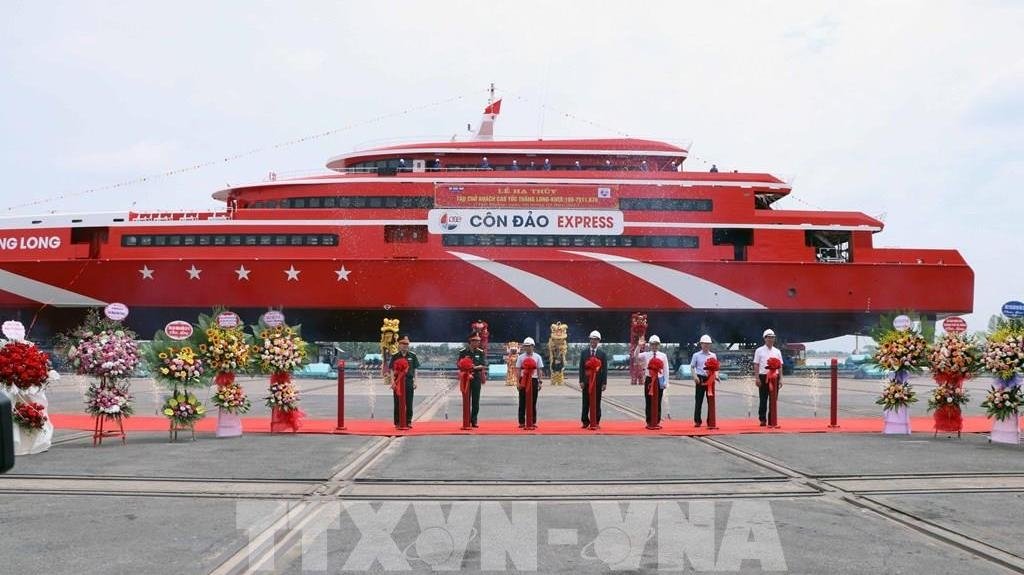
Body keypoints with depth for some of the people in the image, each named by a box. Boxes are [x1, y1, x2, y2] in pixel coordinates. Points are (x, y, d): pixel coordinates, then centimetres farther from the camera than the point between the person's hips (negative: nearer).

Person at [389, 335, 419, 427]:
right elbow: (392, 370, 3)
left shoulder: (412, 356, 5)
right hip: (398, 381, -1)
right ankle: (397, 422, 8)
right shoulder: (395, 356, 3)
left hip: (409, 381, 1)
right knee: (398, 403, 2)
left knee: (409, 403, 4)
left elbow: (415, 369, 7)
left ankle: (408, 421, 11)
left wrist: (415, 381, 1)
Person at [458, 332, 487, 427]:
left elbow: (484, 365, 0)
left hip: (477, 378, 2)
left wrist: (476, 367, -17)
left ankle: (474, 421, 10)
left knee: (476, 401, 3)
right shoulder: (463, 352, -2)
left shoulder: (480, 352, 4)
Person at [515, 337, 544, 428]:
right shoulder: (521, 357, 3)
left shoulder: (537, 357, 6)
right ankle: (522, 422, 7)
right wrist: (518, 382, -4)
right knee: (522, 402, 2)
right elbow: (518, 370, 3)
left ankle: (533, 422, 13)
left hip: (534, 380, 1)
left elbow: (539, 370, 7)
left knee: (533, 402, 5)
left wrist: (539, 381, 1)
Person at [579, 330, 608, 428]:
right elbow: (581, 368, 3)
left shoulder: (602, 354, 4)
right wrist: (581, 381, -5)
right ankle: (585, 422, 9)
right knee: (586, 403, 2)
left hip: (598, 382, 0)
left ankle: (596, 422, 10)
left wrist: (604, 383, -5)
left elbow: (605, 369, 1)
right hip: (586, 381, 0)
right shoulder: (584, 352, 5)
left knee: (597, 403, 3)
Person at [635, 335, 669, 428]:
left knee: (658, 402, 6)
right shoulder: (646, 355, 2)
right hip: (649, 380, 0)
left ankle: (657, 422, 14)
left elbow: (666, 370, 4)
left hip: (659, 380, 0)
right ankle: (649, 422, 10)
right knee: (648, 402, 3)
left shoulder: (663, 356, 4)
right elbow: (636, 356, -14)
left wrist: (665, 382, -1)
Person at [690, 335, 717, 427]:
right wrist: (695, 376, -10)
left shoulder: (713, 355, 11)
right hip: (700, 379, -2)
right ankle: (697, 421, 5)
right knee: (698, 400, -1)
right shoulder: (696, 355, 4)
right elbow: (692, 367, 4)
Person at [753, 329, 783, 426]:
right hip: (763, 377, -3)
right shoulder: (759, 351, 3)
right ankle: (762, 420, 6)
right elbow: (756, 365, 0)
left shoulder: (777, 351, 11)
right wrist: (757, 378, -8)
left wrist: (780, 379, 4)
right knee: (763, 399, 0)